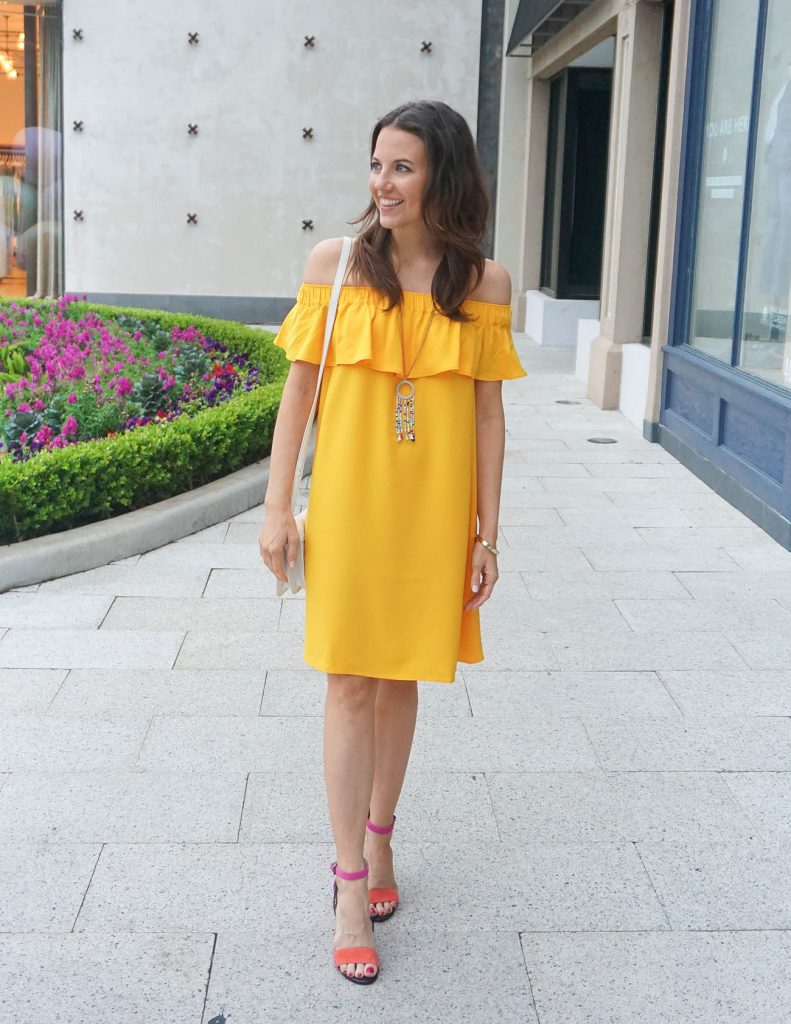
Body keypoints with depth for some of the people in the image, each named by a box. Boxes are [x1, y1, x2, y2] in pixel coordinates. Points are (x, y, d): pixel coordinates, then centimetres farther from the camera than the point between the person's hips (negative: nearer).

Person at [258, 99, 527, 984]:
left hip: (434, 506, 1)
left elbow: (487, 413, 2)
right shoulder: (334, 262, -2)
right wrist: (277, 508, -2)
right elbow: (299, 389, 1)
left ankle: (377, 836, 32)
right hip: (349, 498, -1)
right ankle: (351, 883, 11)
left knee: (400, 677, 12)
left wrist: (487, 530, 2)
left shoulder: (484, 281, -1)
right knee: (350, 682, 1)